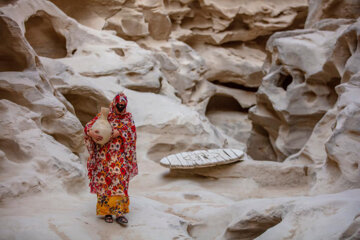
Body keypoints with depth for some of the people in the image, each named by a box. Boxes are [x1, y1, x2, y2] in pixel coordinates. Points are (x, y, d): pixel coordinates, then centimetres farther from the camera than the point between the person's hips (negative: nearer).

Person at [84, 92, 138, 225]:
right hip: (104, 153, 0)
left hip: (119, 155, 0)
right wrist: (91, 133, -22)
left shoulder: (128, 117, 12)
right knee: (104, 181, -2)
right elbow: (88, 126, 0)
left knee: (120, 180, -8)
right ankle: (106, 210, 8)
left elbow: (131, 129, -6)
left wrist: (119, 132, -22)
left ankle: (119, 212, -7)